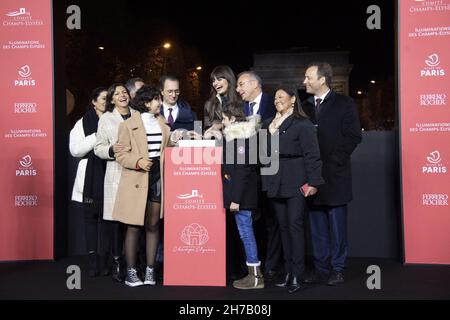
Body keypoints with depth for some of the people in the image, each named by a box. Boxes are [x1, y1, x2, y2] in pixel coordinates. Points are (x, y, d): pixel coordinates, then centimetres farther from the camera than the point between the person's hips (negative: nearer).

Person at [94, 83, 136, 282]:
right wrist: (112, 150, -13)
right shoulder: (106, 118, 8)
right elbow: (98, 149, 6)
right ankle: (116, 262, 8)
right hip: (116, 174, -2)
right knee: (116, 218, -4)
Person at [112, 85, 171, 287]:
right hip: (136, 181, -4)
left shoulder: (163, 124, 13)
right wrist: (138, 162, -21)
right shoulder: (128, 125, -2)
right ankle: (131, 271, 11)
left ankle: (150, 270, 16)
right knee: (134, 227, 1)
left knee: (153, 225, 8)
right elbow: (121, 155, -5)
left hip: (157, 178, 5)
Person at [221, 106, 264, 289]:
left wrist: (236, 199, -21)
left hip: (242, 194, -10)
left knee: (245, 232, -4)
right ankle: (254, 274, 20)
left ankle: (256, 277, 4)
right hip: (238, 194, 10)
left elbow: (242, 171, -20)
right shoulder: (235, 136, 14)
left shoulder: (241, 139, -14)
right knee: (245, 232, 13)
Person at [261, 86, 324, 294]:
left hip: (296, 183, -6)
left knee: (295, 225, -6)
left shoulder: (302, 124, -5)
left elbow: (312, 155, -9)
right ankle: (288, 271, 18)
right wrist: (265, 181, 8)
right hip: (275, 183, 6)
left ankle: (297, 275, 2)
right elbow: (263, 153, 15)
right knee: (283, 227, 9)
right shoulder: (268, 125, 15)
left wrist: (313, 182, -14)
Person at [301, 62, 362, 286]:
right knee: (317, 227, 9)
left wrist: (335, 161, -11)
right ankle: (321, 269, 19)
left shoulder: (344, 104, 0)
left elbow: (353, 136, -5)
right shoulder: (305, 106, 13)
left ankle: (337, 269, 14)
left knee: (337, 226, 3)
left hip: (334, 176, -4)